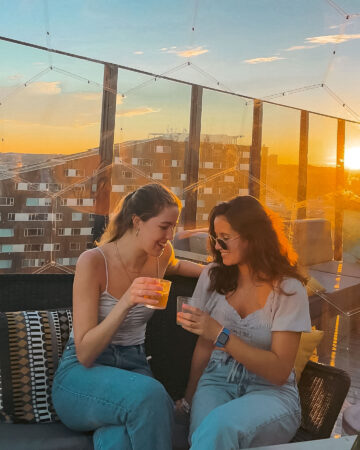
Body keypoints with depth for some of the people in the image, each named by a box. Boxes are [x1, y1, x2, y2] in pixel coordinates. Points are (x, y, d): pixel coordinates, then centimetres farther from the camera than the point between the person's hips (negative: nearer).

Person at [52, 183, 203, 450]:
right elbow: (84, 354, -17)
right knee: (149, 394, -36)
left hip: (133, 370, 3)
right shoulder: (94, 262, -15)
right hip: (82, 374, -3)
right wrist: (126, 302, -30)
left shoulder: (161, 255, 2)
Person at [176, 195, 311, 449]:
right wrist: (189, 399, 12)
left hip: (271, 391, -2)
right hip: (217, 381, 3)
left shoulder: (288, 288, -9)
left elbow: (280, 371, -13)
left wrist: (221, 334, -23)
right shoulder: (213, 276, 3)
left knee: (218, 426, -35)